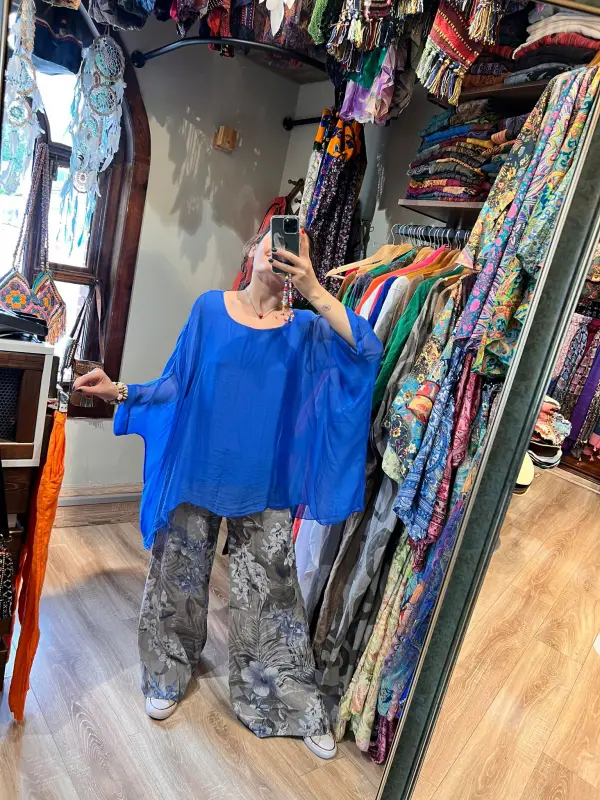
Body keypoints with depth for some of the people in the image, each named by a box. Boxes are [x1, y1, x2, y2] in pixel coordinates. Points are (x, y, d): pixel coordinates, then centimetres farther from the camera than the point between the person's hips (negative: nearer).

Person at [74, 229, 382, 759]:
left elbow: (369, 350, -19)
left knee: (270, 593, 9)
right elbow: (175, 385, 3)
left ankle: (295, 706, 29)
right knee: (179, 576, 16)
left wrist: (313, 290, -25)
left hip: (262, 484, -1)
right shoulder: (210, 309, -1)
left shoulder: (305, 331, -2)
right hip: (196, 472, 1)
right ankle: (169, 676, 43)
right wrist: (119, 392, -8)